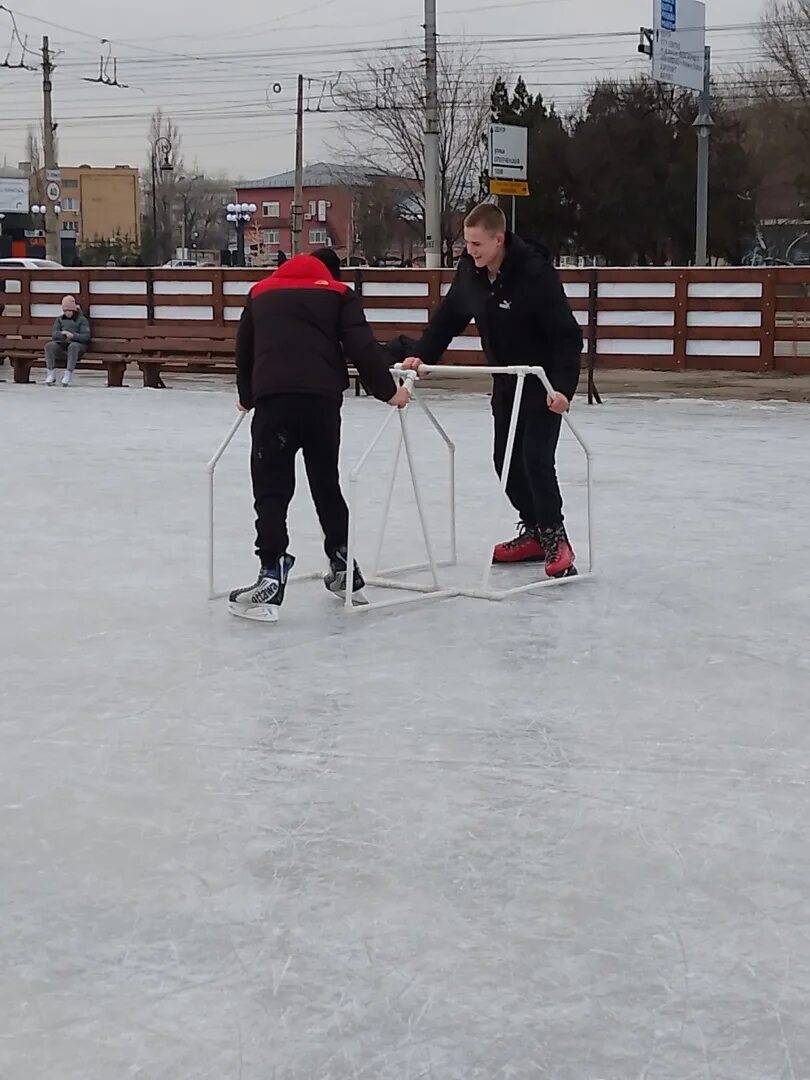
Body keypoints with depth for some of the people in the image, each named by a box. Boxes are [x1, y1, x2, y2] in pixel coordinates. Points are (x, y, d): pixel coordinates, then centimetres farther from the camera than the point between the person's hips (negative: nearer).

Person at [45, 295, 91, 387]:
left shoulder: (82, 320, 9)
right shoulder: (59, 319, 20)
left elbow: (86, 336, -4)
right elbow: (54, 334, 7)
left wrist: (73, 335, -21)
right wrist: (62, 333, -17)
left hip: (77, 344, -4)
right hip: (61, 343, 4)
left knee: (73, 346, -41)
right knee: (49, 346, -29)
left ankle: (68, 374, -43)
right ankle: (51, 374, -26)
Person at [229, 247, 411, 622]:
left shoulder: (261, 293, 24)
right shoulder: (339, 294, 18)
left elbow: (244, 351, 28)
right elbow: (361, 347, 4)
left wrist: (247, 397, 41)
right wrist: (388, 390, 11)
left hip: (273, 397, -1)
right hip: (323, 397, 1)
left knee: (272, 489, -2)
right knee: (326, 484, 17)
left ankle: (272, 577, -15)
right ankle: (344, 570, 24)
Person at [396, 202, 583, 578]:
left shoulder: (535, 272, -27)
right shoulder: (470, 270, -7)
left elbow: (566, 334, -26)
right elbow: (448, 318, 4)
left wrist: (563, 386, -33)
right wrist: (422, 354, -10)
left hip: (544, 381, -7)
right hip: (506, 380, 7)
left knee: (535, 459, -14)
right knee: (506, 461, 9)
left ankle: (555, 538, -2)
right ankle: (534, 533, 22)